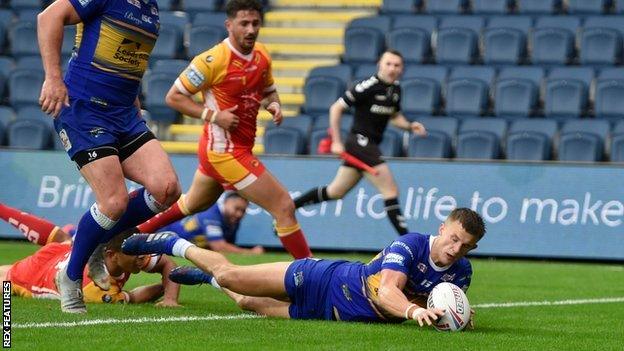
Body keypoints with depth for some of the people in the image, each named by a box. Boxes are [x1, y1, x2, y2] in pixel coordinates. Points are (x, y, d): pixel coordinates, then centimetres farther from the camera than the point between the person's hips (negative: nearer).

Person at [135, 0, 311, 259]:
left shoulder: (262, 55, 3)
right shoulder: (213, 60, -20)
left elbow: (269, 91, 20)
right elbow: (174, 97, -14)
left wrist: (274, 105, -3)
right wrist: (214, 115, -23)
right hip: (226, 151, -9)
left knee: (193, 204, 30)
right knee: (284, 207, -10)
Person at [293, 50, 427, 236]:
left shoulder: (395, 89, 10)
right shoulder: (368, 86, -15)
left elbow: (394, 116, 25)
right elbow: (336, 108, -11)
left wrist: (410, 126, 5)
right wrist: (336, 142, -13)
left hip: (369, 146, 9)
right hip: (360, 141, -9)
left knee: (335, 192, 17)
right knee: (390, 191, -13)